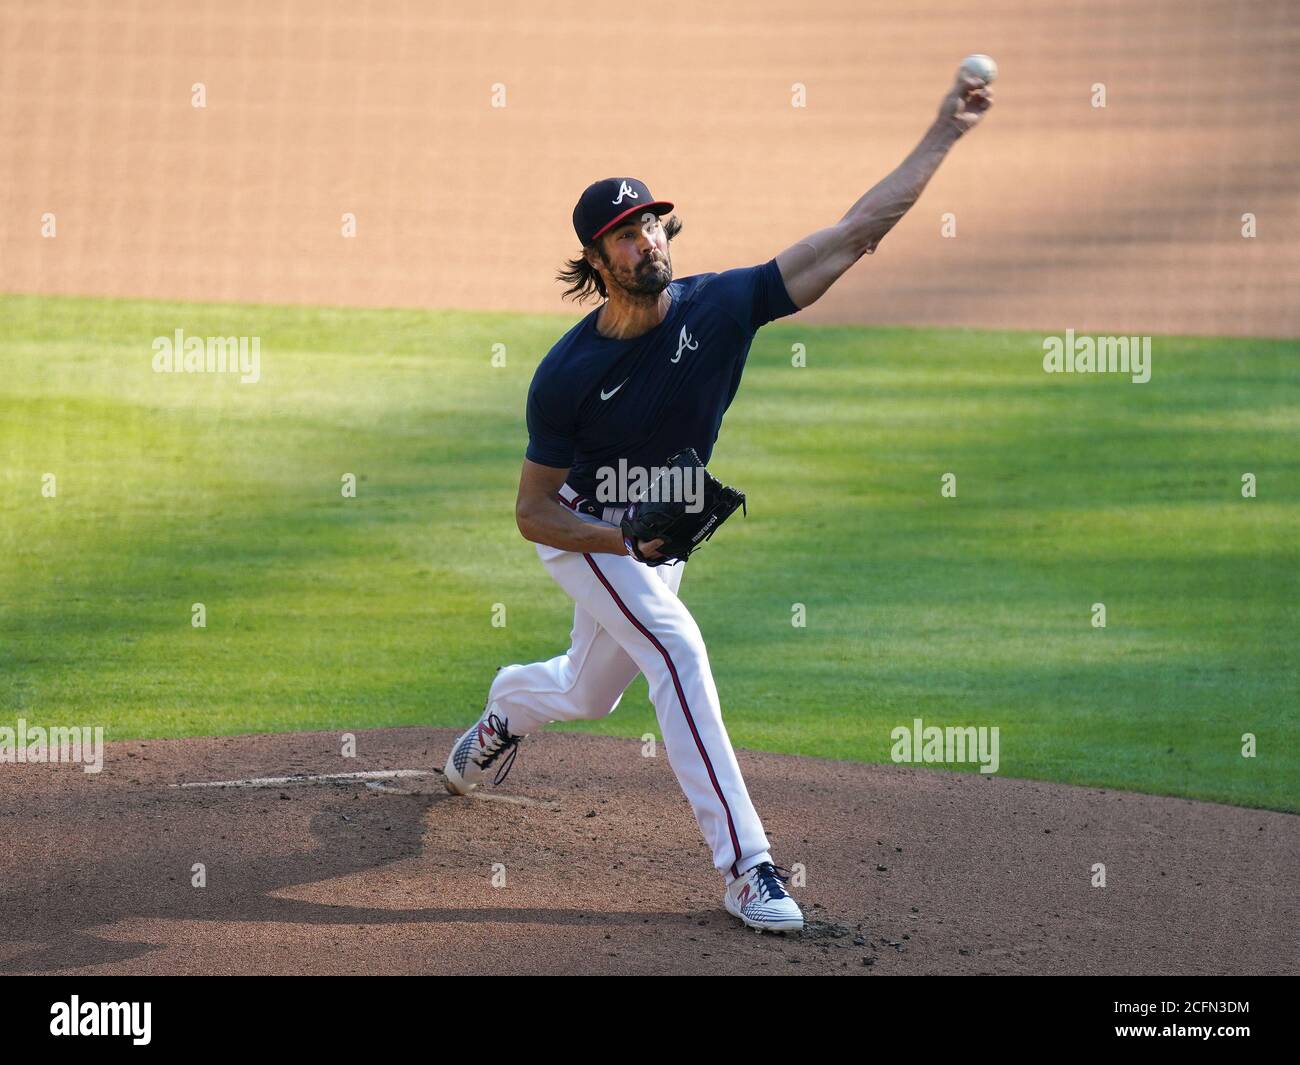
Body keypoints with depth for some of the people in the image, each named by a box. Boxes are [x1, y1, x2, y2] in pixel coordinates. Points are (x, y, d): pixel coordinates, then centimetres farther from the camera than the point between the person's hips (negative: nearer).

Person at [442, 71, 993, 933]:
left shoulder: (721, 306, -22)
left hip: (659, 536, 5)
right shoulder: (567, 375, -27)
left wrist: (945, 132, -32)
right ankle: (745, 866, -28)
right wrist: (627, 540, -36)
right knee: (678, 648, -26)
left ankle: (507, 708, 58)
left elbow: (858, 231, -26)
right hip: (585, 529, -5)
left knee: (589, 694, 20)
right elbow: (534, 513, -19)